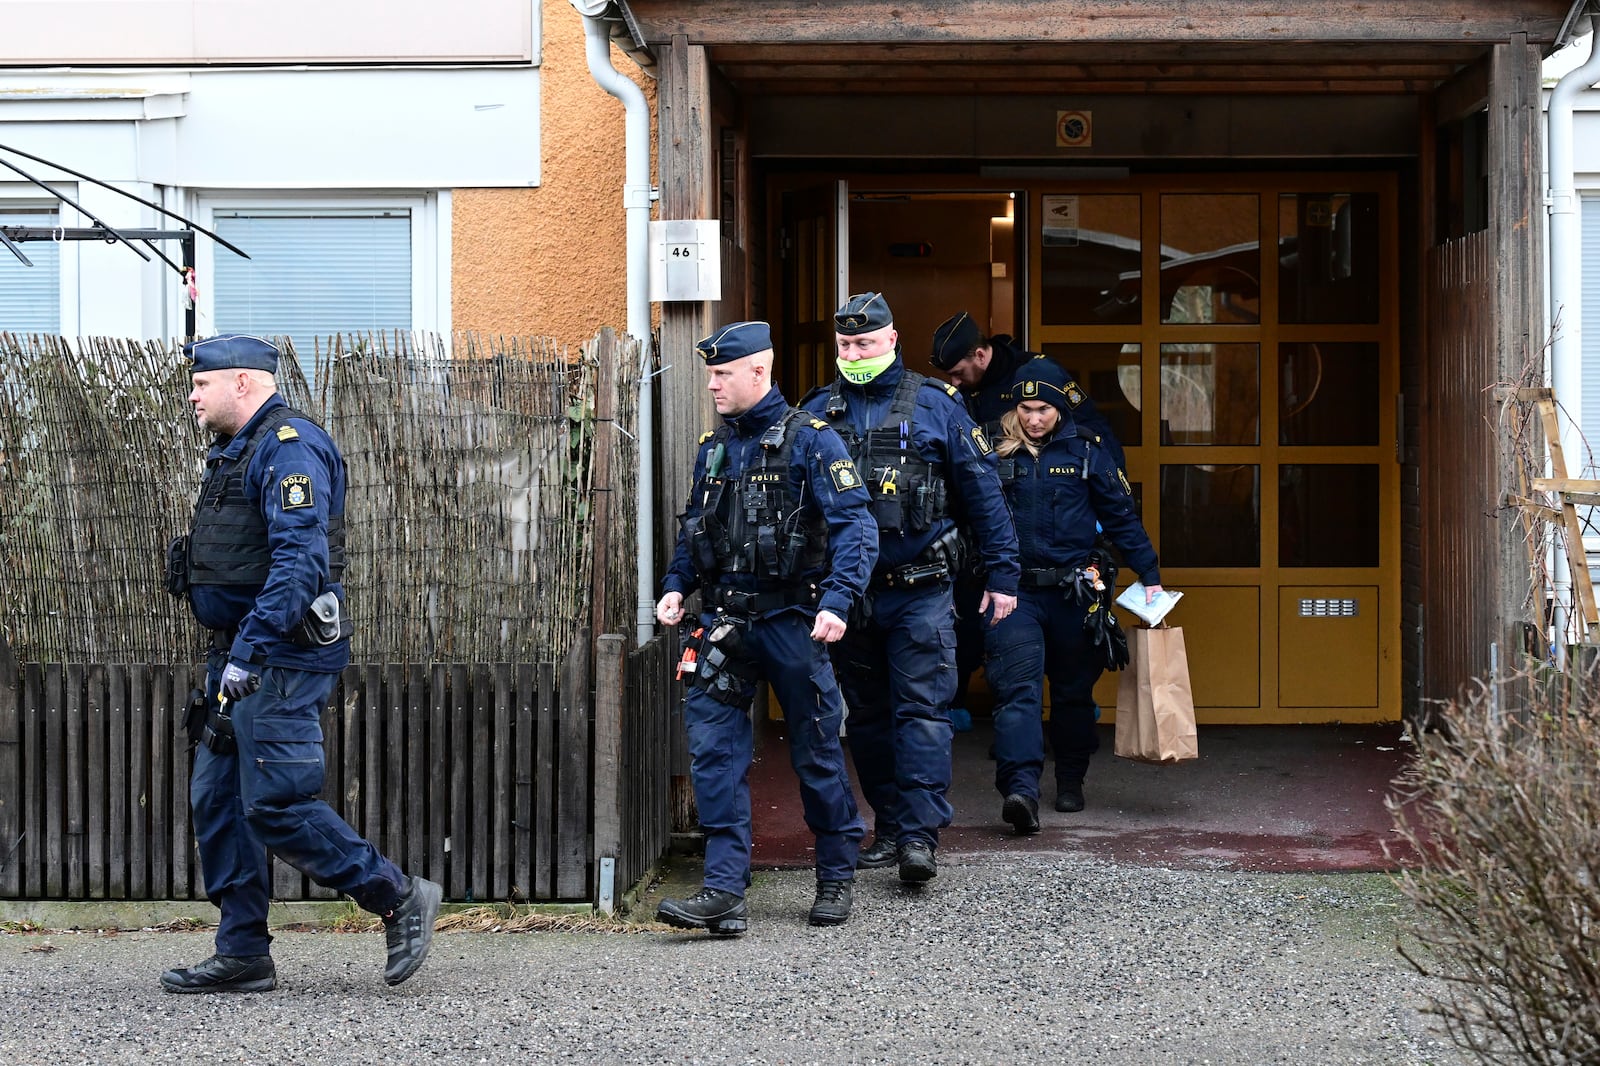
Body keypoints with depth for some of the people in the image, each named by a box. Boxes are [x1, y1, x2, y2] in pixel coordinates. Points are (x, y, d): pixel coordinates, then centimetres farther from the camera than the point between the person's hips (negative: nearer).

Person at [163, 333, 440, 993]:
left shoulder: (289, 448, -14)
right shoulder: (238, 451, 20)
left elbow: (300, 560, -25)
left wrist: (248, 650, -29)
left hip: (281, 658, -11)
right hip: (242, 655, 11)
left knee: (275, 804, -11)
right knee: (217, 800, 8)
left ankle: (399, 899, 0)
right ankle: (242, 956, 11)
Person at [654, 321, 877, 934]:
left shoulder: (809, 441, -7)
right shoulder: (713, 449, 12)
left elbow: (854, 525, -13)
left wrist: (838, 600, -24)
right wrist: (676, 585, 5)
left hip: (791, 621, -5)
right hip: (725, 620, 5)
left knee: (815, 750, 6)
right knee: (713, 749, -5)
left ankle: (837, 877, 23)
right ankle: (725, 890, -5)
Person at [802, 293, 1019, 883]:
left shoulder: (935, 406, 1)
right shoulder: (818, 412, 7)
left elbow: (981, 490, 3)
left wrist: (1002, 573, 0)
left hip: (919, 592, -3)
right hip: (848, 591, 3)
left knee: (922, 712, -9)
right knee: (867, 717, 10)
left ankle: (920, 834, -11)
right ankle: (888, 828, 20)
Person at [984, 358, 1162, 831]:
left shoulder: (1086, 450, 3)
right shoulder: (995, 451, 3)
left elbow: (1121, 516, 7)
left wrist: (1149, 574, 3)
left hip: (1073, 592, 1)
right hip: (1014, 591, -1)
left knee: (1074, 689, 12)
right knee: (1017, 686, -16)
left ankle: (1070, 780, 30)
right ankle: (1021, 789, -26)